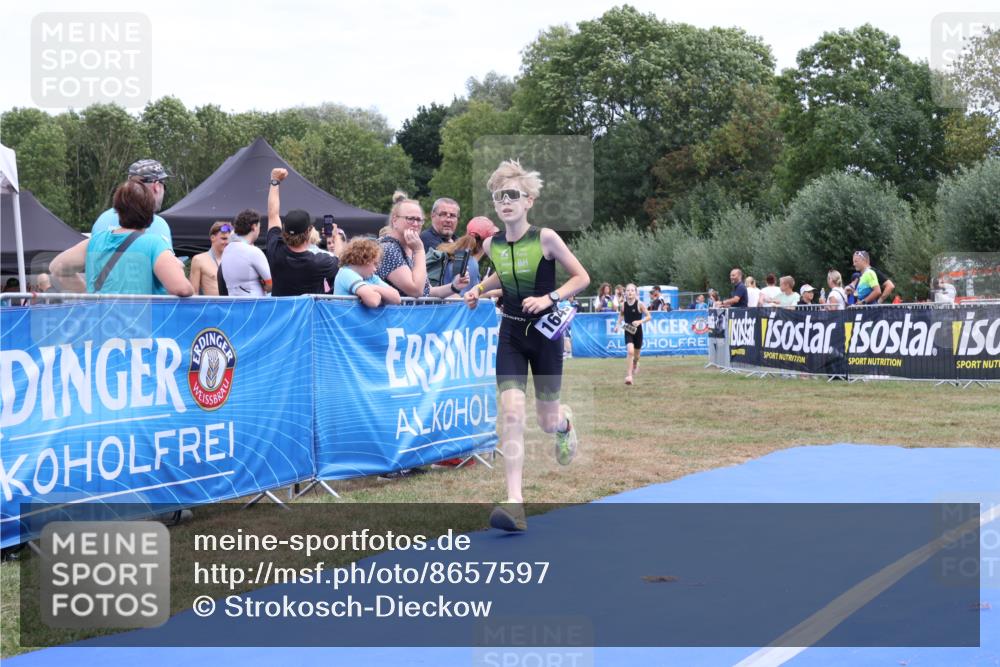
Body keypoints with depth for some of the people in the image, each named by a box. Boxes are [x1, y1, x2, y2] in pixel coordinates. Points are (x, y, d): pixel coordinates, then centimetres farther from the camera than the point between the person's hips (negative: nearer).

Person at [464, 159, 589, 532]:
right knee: (511, 413, -15)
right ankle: (515, 503, -18)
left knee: (547, 423, 8)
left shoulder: (545, 238, -14)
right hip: (511, 334, 3)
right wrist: (480, 289, 5)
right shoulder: (492, 244, -1)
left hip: (545, 334, -2)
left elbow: (581, 277, -7)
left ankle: (565, 422, 49)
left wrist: (549, 297, -20)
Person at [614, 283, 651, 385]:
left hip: (637, 331, 0)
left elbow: (649, 316, -8)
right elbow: (621, 315, 14)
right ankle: (628, 376, -18)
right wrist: (618, 324, -1)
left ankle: (635, 363, 54)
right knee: (630, 351, -20)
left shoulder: (640, 304, -12)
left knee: (636, 354, 16)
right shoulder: (623, 305, -5)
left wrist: (640, 321, -23)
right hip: (628, 332, 0)